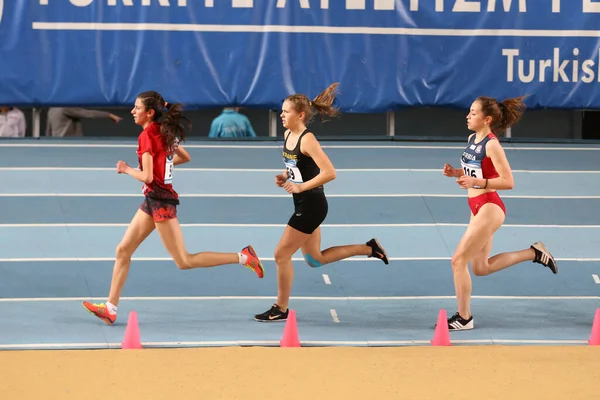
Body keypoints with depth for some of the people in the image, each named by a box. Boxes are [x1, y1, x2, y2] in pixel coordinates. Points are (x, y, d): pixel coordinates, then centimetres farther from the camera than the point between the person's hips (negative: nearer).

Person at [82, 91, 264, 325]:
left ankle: (242, 257, -3)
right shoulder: (165, 132, 9)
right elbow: (185, 157, 25)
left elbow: (147, 176, -23)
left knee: (183, 261, -5)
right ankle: (110, 308, 10)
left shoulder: (147, 136, -17)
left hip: (160, 200, -10)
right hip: (153, 199, 10)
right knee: (123, 250, 9)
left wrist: (126, 169, -6)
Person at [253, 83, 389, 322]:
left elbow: (329, 172, -26)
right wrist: (285, 177, 4)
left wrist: (301, 187, -27)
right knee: (315, 260, 18)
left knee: (282, 254, -3)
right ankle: (368, 248, 27)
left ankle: (281, 309, 10)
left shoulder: (307, 140, -21)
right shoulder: (288, 135, 6)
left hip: (312, 206, -10)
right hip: (303, 205, 10)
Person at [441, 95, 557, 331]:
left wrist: (476, 182, -28)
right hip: (478, 208, 10)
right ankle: (534, 253, 28)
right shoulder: (473, 139, 7)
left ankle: (464, 318, 2)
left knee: (459, 260, -9)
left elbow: (508, 182, -21)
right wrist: (456, 173, 2)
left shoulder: (491, 145, -19)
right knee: (480, 268, 17)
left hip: (489, 209, -10)